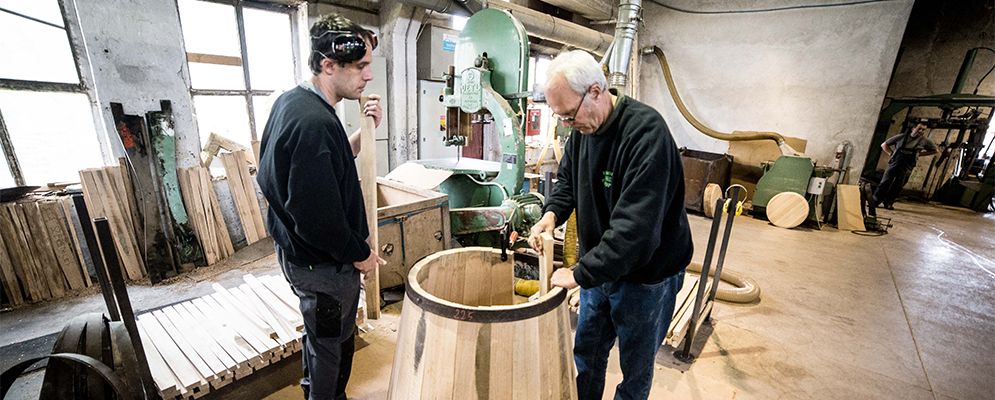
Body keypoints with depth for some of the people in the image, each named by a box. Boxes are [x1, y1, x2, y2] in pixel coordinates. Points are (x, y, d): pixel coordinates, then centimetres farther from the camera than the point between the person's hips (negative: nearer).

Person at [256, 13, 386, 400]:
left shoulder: (291, 101, 4)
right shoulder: (314, 122, -28)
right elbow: (319, 217, -29)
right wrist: (360, 254, -13)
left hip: (298, 250, 10)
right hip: (324, 264, -10)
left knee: (323, 338, 27)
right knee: (330, 346, 13)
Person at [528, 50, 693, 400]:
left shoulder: (646, 131, -28)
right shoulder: (583, 127, -3)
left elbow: (635, 226, -33)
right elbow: (567, 180, 11)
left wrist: (580, 274, -27)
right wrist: (552, 213, -9)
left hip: (646, 275, -6)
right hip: (598, 267, 7)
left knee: (635, 370, 17)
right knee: (586, 355, 23)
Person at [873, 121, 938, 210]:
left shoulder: (924, 141, 9)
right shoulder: (901, 137, 6)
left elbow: (935, 150, 22)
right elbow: (884, 145, 14)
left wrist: (920, 154, 10)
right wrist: (890, 153, 2)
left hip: (906, 168, 1)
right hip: (894, 164, -1)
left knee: (897, 187, -1)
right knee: (885, 183, -7)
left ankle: (888, 203, 6)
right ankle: (874, 201, -6)